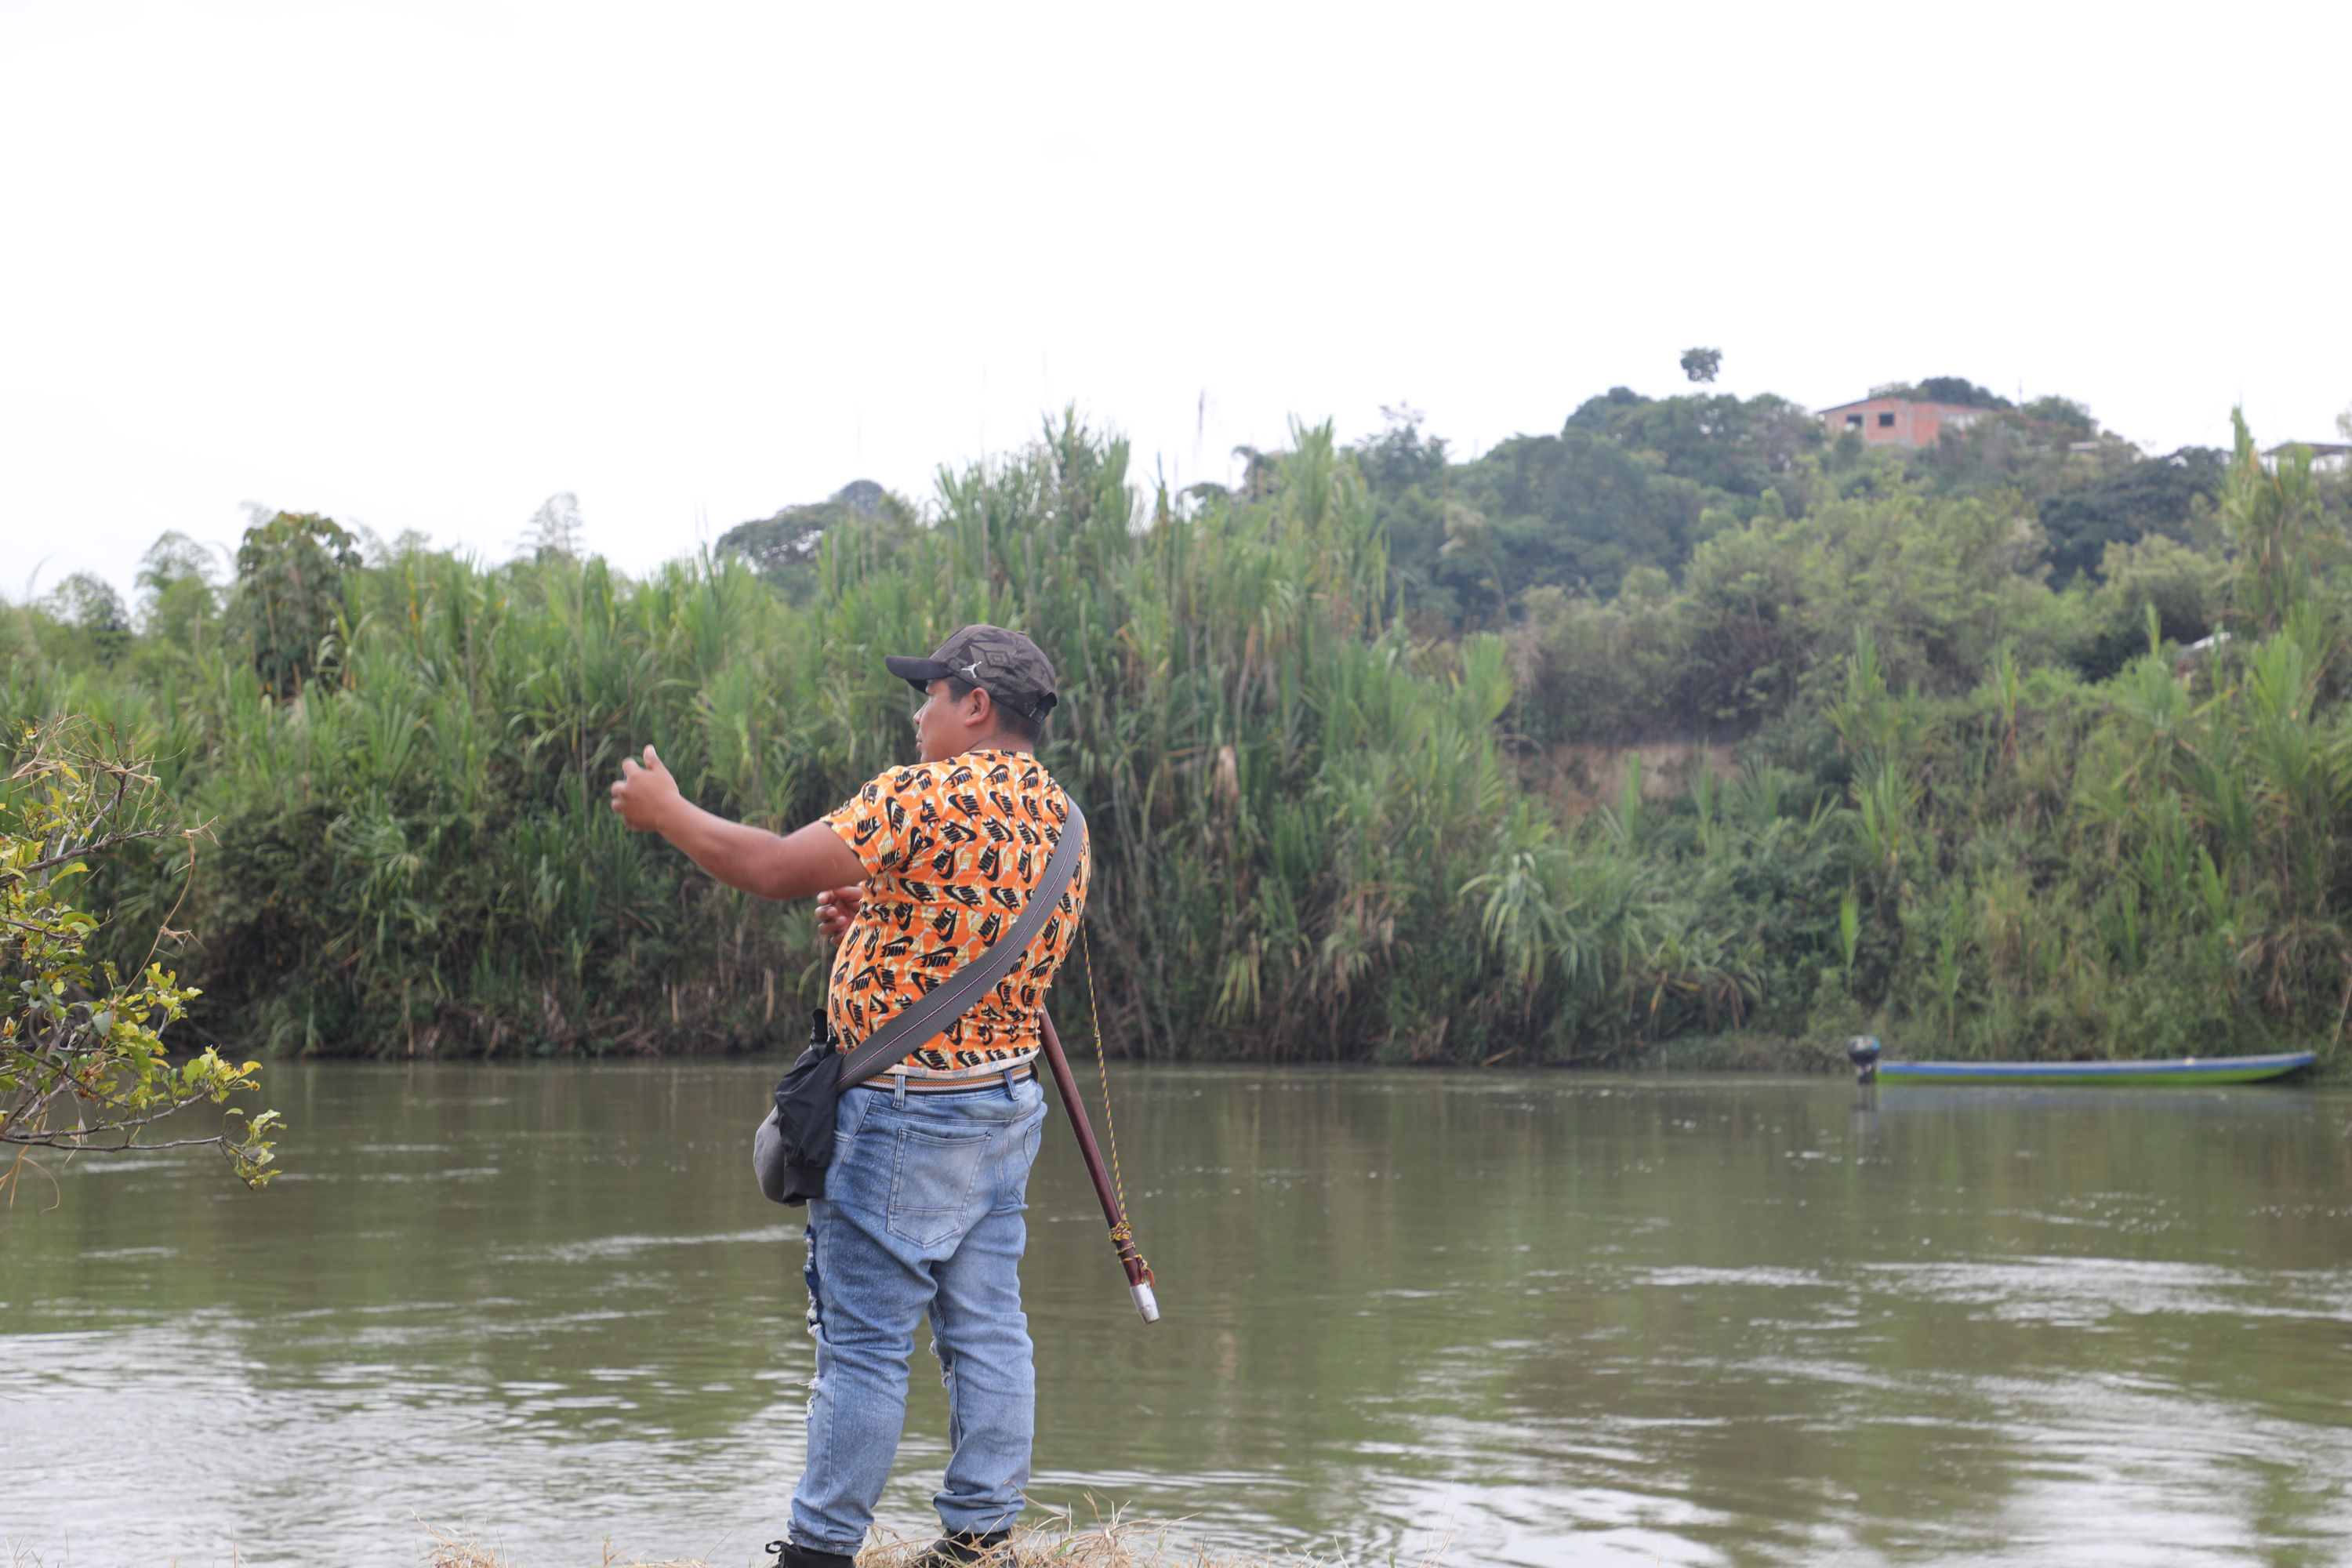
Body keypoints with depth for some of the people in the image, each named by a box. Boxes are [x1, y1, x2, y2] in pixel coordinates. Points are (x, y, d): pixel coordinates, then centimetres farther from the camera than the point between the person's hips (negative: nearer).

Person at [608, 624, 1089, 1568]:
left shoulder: (926, 795, -16)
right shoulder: (1061, 819, 10)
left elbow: (772, 868, -18)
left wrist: (667, 811, -4)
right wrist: (877, 920, 14)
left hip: (909, 1110, -8)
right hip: (1009, 1099, 8)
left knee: (863, 1339, -1)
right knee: (986, 1328, 10)